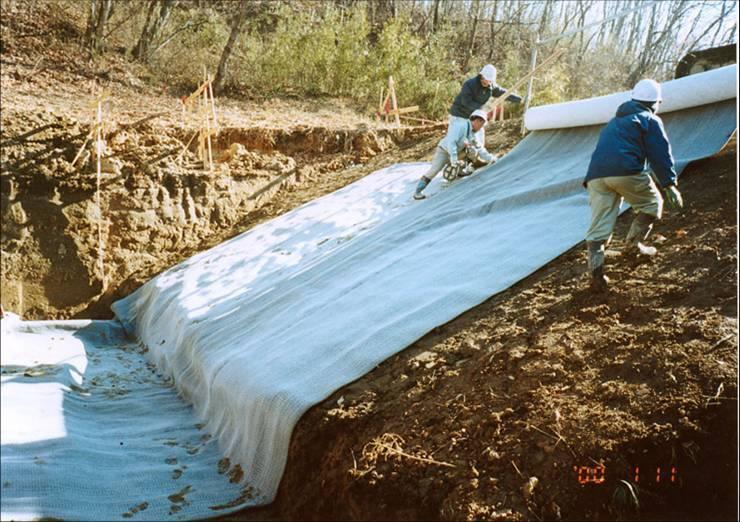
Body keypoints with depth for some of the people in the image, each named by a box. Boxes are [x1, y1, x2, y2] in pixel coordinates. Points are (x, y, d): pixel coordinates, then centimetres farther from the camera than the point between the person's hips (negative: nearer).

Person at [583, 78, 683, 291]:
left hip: (596, 175, 6)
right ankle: (633, 244, 17)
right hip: (627, 171, -5)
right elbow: (660, 154, 2)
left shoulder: (614, 121, 33)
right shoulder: (650, 120, 12)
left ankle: (596, 272, -11)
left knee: (598, 227, 0)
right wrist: (670, 183, 1)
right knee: (652, 205, 20)